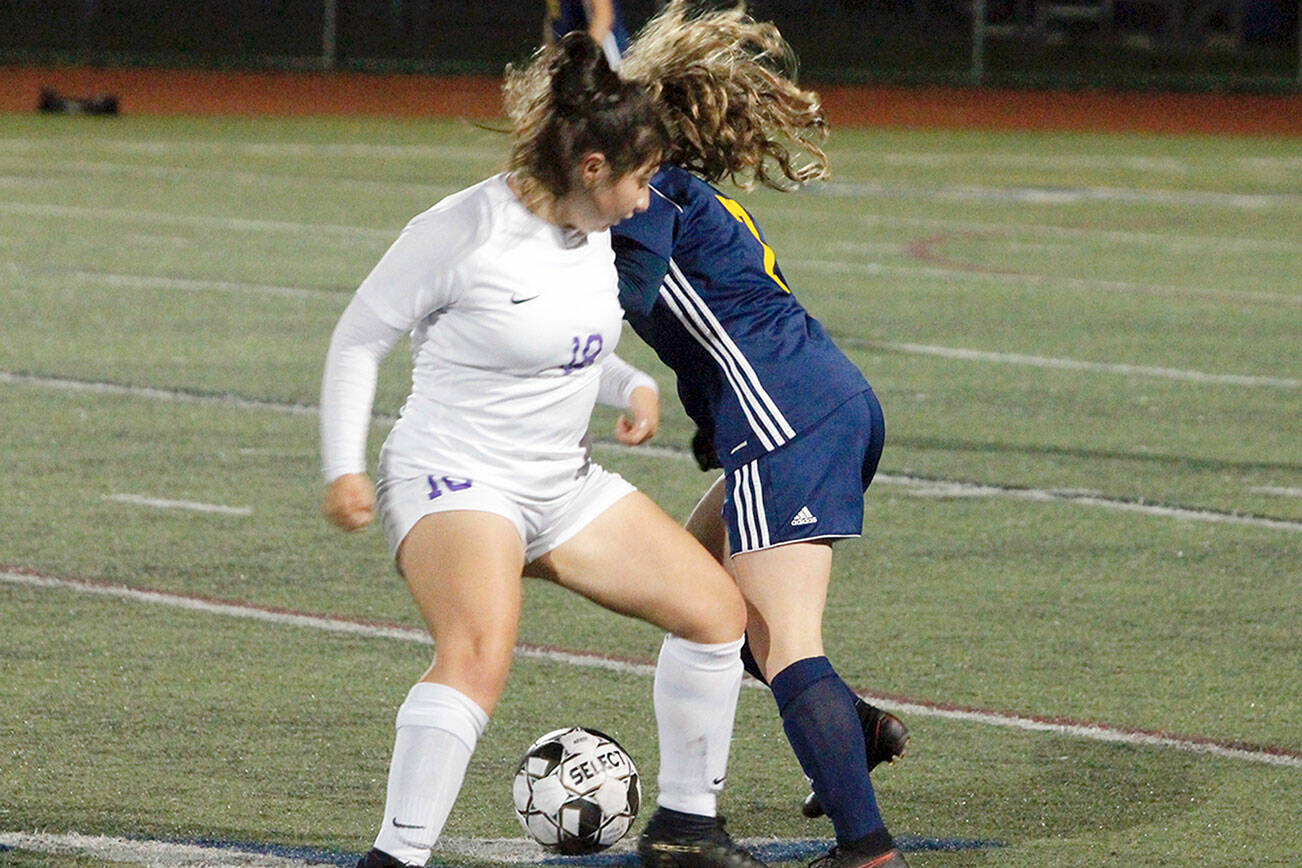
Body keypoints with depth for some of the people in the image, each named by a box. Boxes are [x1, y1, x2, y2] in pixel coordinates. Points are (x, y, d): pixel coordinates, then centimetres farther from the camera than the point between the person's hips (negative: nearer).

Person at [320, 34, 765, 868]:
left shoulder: (593, 231, 5)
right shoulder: (463, 231, -18)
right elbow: (359, 339, -8)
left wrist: (633, 386, 4)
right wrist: (345, 468, -15)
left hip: (564, 485, 9)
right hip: (454, 479, -9)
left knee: (717, 609, 7)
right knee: (480, 652, -34)